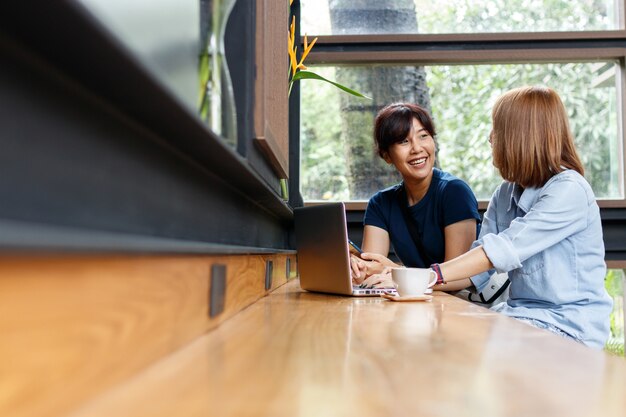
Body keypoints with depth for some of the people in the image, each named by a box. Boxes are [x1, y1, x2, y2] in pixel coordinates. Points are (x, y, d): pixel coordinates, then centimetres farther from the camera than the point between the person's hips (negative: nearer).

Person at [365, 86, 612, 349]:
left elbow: (504, 249, -26)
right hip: (520, 314, 6)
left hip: (568, 324, -6)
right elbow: (479, 267, 0)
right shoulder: (505, 194, 8)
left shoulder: (569, 191, -15)